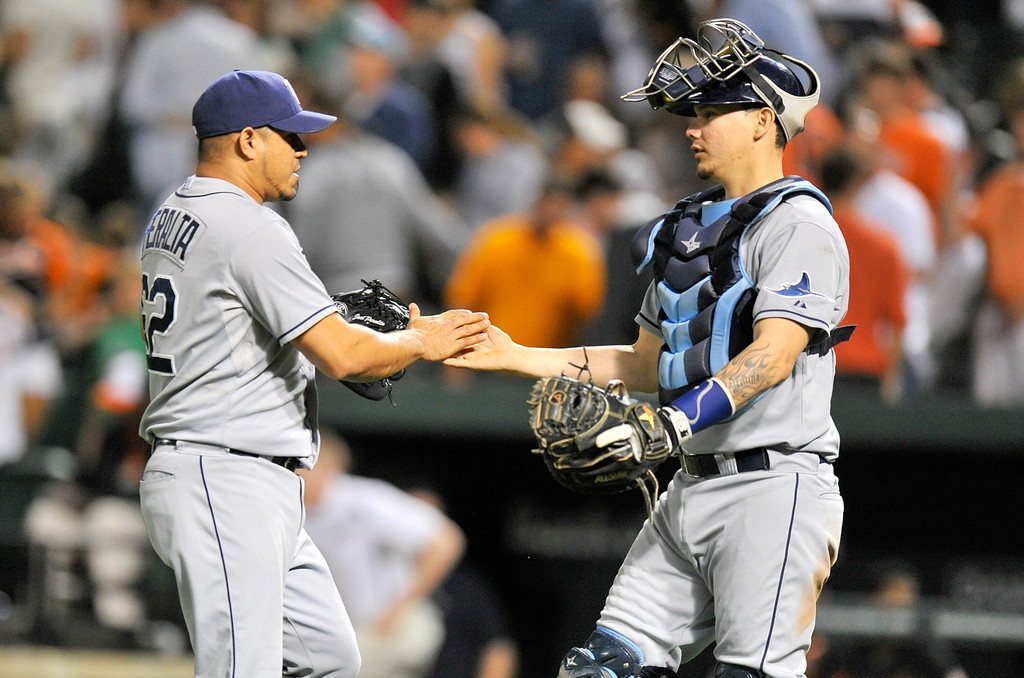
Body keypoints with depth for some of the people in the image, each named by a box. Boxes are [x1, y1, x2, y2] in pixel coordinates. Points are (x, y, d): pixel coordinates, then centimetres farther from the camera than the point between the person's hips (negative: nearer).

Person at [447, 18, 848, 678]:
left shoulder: (799, 224, -8)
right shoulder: (691, 229, 20)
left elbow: (772, 356, -21)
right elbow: (647, 364, 26)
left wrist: (669, 427, -31)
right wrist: (515, 356, 20)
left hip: (774, 489, -9)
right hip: (691, 491, 9)